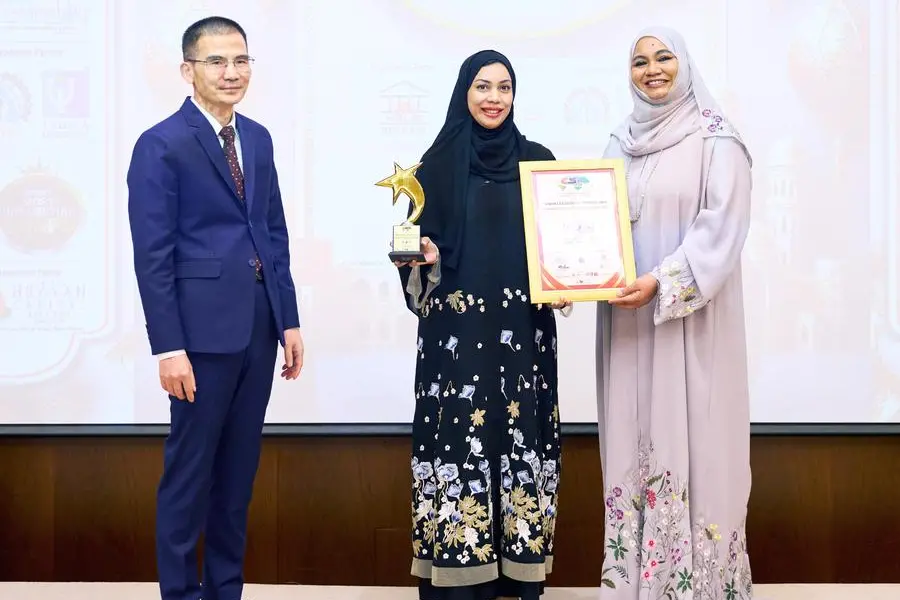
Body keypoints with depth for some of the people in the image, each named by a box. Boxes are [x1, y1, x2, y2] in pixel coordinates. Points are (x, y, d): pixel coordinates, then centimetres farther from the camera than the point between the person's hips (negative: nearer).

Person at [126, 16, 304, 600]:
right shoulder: (161, 145, -8)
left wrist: (289, 319, 10)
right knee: (191, 470, 4)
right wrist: (169, 348, -15)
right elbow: (153, 257, -11)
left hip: (259, 327, 6)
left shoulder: (258, 138, 11)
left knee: (239, 469, 13)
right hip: (204, 328, -6)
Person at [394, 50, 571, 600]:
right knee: (461, 438, -4)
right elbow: (417, 244, 7)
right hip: (457, 330, -1)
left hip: (522, 330, 1)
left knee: (522, 440, 0)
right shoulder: (439, 163, 5)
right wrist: (425, 257, -14)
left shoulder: (537, 161, 8)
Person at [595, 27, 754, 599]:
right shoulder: (622, 142, 13)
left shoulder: (716, 138, -4)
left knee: (690, 438, -5)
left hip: (691, 319, -5)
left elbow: (723, 225, -12)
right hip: (628, 316, 5)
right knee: (633, 439, 5)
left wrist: (663, 282, -21)